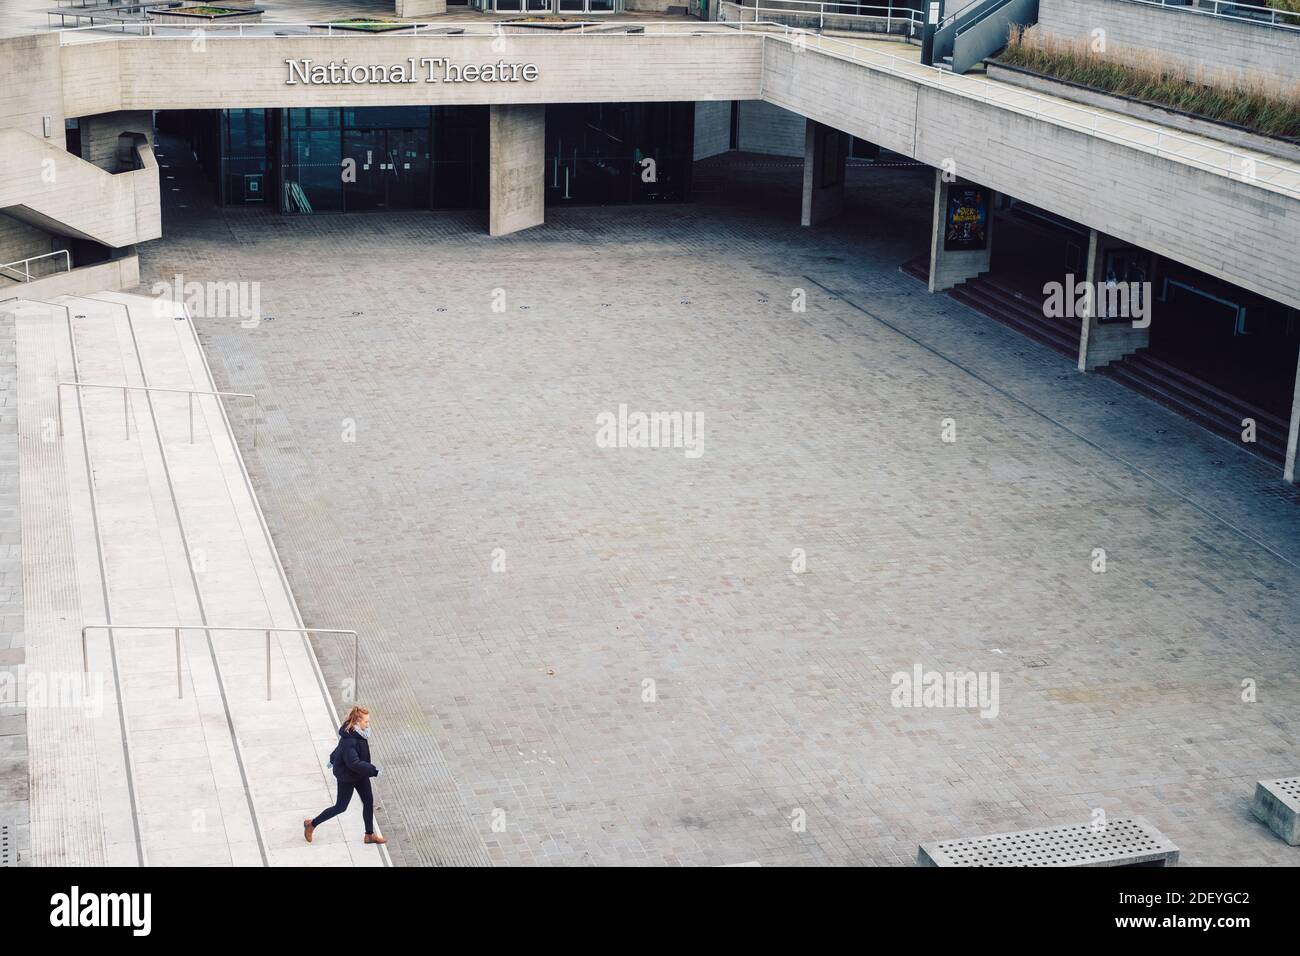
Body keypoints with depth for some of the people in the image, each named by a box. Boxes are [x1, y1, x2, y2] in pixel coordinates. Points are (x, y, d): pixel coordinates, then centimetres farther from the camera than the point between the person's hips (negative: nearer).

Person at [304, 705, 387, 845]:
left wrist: (333, 759, 33)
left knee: (368, 801, 11)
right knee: (340, 807, 7)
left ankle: (370, 835, 25)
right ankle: (311, 824, 25)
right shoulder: (349, 739, -34)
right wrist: (374, 770, -35)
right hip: (347, 777, -8)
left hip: (360, 774, 8)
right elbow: (354, 763, -39)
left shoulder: (359, 734, -4)